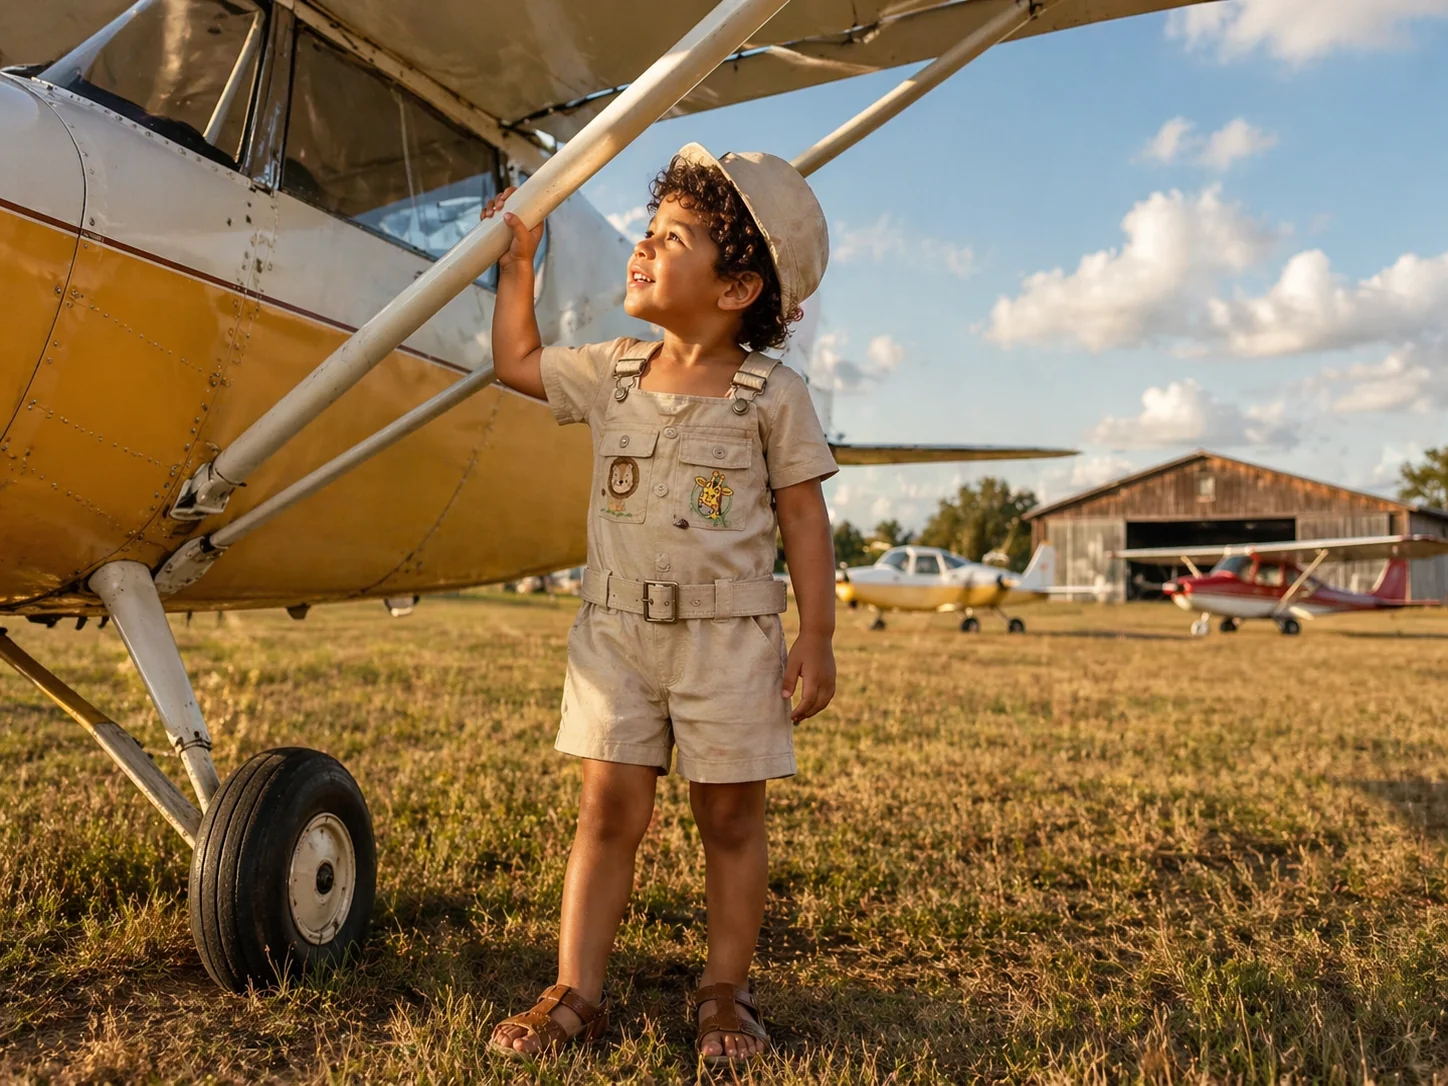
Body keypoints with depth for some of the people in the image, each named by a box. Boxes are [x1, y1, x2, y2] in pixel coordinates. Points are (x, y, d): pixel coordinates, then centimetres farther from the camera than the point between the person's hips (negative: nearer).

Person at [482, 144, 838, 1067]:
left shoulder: (773, 396, -4)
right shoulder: (612, 373, 8)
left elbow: (805, 518, -3)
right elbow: (518, 362, 23)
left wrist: (817, 638, -7)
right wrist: (518, 261, 19)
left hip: (729, 636, -3)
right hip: (618, 629, 3)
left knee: (731, 817, 7)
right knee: (610, 808, 5)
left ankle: (726, 992, 22)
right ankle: (577, 993, 14)